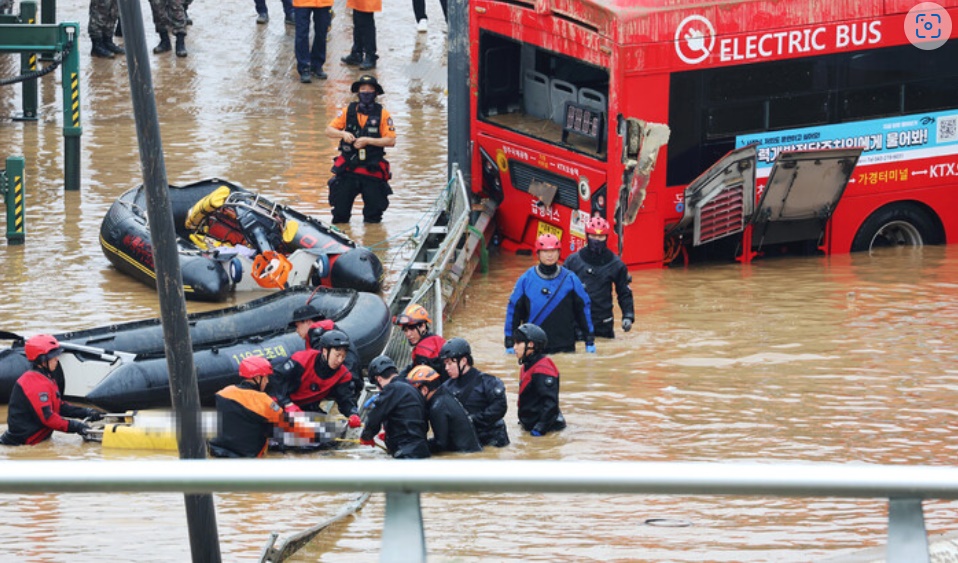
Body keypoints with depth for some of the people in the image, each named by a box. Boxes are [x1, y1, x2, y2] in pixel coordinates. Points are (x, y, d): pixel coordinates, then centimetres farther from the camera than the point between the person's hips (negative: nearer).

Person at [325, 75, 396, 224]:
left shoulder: (382, 114, 0)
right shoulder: (348, 111, 6)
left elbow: (391, 141, -7)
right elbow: (329, 131, 6)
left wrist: (368, 141, -17)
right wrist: (343, 134, -14)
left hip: (372, 171, -1)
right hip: (348, 168, 2)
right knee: (340, 212, 4)